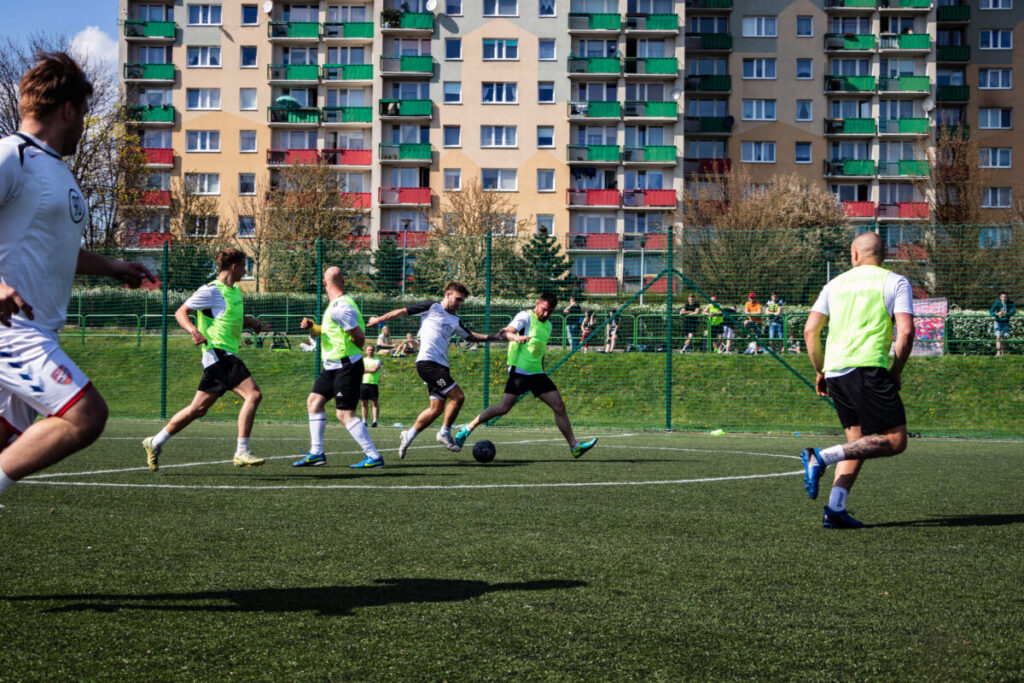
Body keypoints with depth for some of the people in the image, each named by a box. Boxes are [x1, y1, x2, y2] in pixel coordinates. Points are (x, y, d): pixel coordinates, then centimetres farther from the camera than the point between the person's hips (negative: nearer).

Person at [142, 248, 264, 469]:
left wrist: (251, 322, 15)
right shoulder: (211, 291, -8)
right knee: (253, 394, -19)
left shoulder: (236, 292, 18)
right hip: (218, 353, -9)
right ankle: (242, 453, -18)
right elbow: (180, 312, -7)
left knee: (198, 409, 12)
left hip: (228, 356, 9)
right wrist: (193, 330, -26)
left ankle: (155, 442, 23)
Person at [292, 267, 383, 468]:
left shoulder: (340, 308, -20)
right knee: (314, 401, 9)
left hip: (347, 366, -10)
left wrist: (348, 349, 1)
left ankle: (374, 457, -7)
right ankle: (316, 453, 12)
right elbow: (327, 331, 20)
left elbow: (360, 338, -19)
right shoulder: (334, 305, 11)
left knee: (345, 414, -11)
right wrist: (311, 326, 1)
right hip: (333, 367, 10)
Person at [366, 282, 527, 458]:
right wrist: (380, 319, 6)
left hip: (440, 366, 8)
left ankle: (408, 436, 11)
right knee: (457, 396, -14)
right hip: (427, 362, -8)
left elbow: (471, 335, 33)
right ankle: (445, 433, 0)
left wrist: (495, 337, 25)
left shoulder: (454, 320, 22)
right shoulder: (432, 308, 1)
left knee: (437, 408, 3)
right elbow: (403, 312, 4)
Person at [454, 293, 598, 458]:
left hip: (537, 373, 7)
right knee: (503, 408, -12)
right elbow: (508, 331, -21)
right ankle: (468, 428, 3)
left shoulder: (548, 325, 18)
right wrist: (517, 337, -43)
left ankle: (574, 446, 2)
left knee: (559, 406, -1)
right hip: (519, 370, -7)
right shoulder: (525, 316, -4)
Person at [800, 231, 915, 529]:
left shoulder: (836, 284, 18)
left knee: (859, 441, 15)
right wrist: (897, 371, 5)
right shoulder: (895, 282, 7)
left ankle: (835, 509, 1)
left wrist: (820, 371, 21)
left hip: (835, 370, 6)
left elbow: (810, 331, 12)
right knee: (895, 440, -4)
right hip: (869, 368, -6)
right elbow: (906, 331, -6)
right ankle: (821, 457, -18)